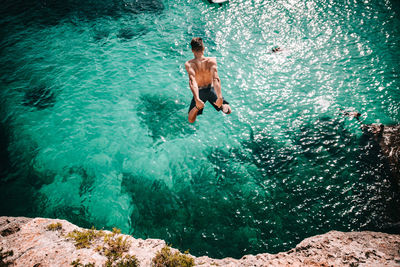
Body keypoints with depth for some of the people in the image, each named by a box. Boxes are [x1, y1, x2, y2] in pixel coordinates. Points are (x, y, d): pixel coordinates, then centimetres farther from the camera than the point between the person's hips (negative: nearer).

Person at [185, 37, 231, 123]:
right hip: (211, 89, 1)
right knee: (228, 111, 17)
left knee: (191, 121, 10)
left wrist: (197, 99, -40)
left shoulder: (188, 64, -17)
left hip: (199, 92, 0)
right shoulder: (212, 60, -15)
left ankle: (197, 107, -22)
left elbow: (192, 81, -31)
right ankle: (223, 105, -20)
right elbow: (216, 79, -28)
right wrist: (220, 97, -36)